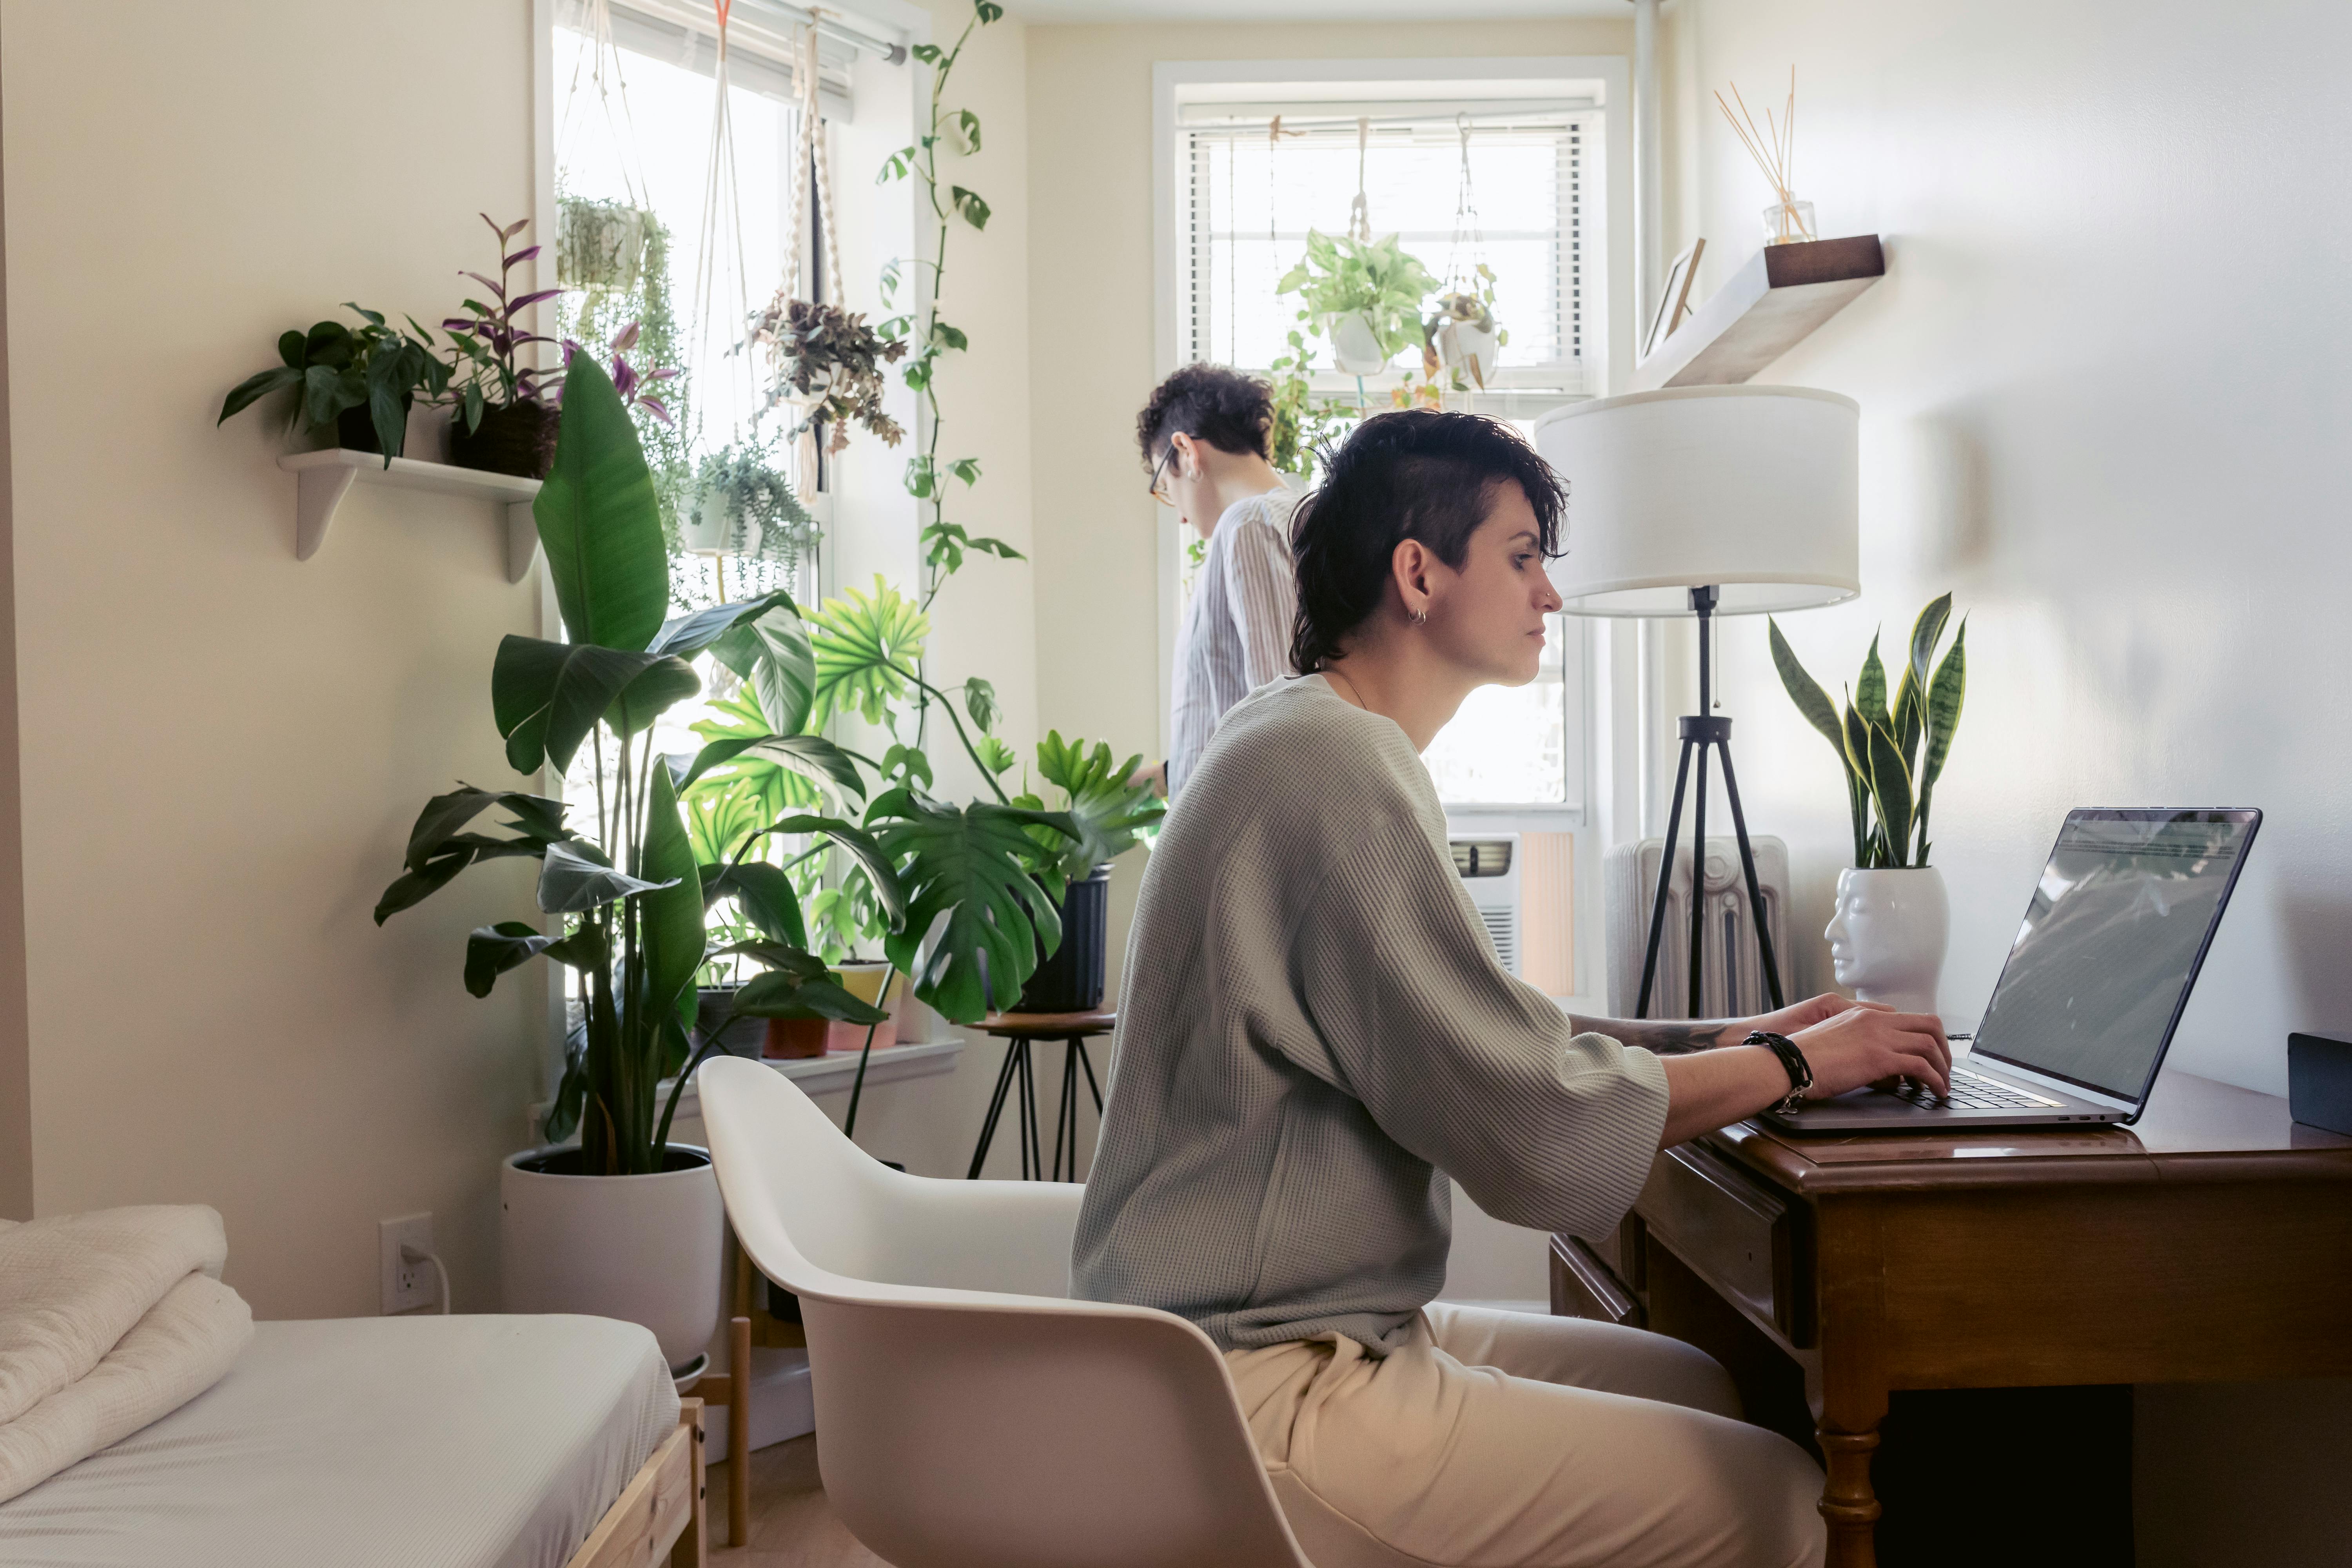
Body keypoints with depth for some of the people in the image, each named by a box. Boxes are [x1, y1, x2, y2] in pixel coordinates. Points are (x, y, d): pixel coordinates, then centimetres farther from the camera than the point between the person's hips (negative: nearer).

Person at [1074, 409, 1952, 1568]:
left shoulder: (1302, 742, 13)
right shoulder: (1335, 772, -20)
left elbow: (1483, 1036, 17)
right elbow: (1539, 1133, -21)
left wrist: (1727, 1037, 8)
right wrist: (1790, 1064, -7)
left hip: (1305, 1331, 10)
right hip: (1267, 1392, -10)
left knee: (1711, 1389, 16)